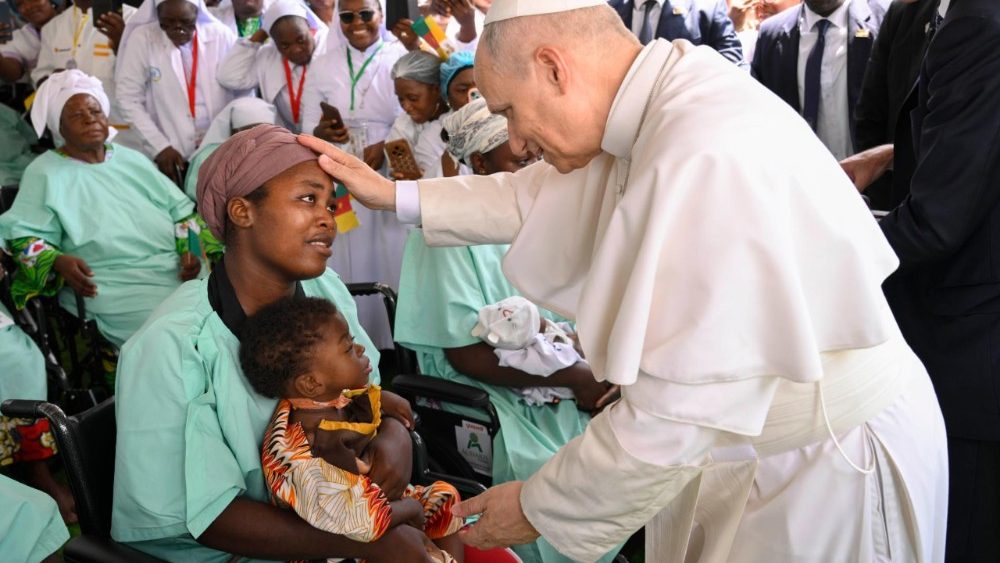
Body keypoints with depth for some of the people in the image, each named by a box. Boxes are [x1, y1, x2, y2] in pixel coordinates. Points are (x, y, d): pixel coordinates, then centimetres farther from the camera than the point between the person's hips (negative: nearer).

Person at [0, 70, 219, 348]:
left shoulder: (131, 159, 21)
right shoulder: (45, 173, 6)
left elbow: (179, 208, 18)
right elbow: (22, 235, -1)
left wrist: (193, 250, -2)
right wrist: (58, 262, -22)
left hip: (179, 270, 5)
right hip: (115, 285, -5)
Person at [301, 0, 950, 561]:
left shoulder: (710, 160, -33)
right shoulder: (664, 98, -5)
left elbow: (674, 416, -30)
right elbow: (541, 195, 12)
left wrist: (539, 508, -15)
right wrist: (395, 195, 10)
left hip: (828, 467, -8)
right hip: (741, 436, 8)